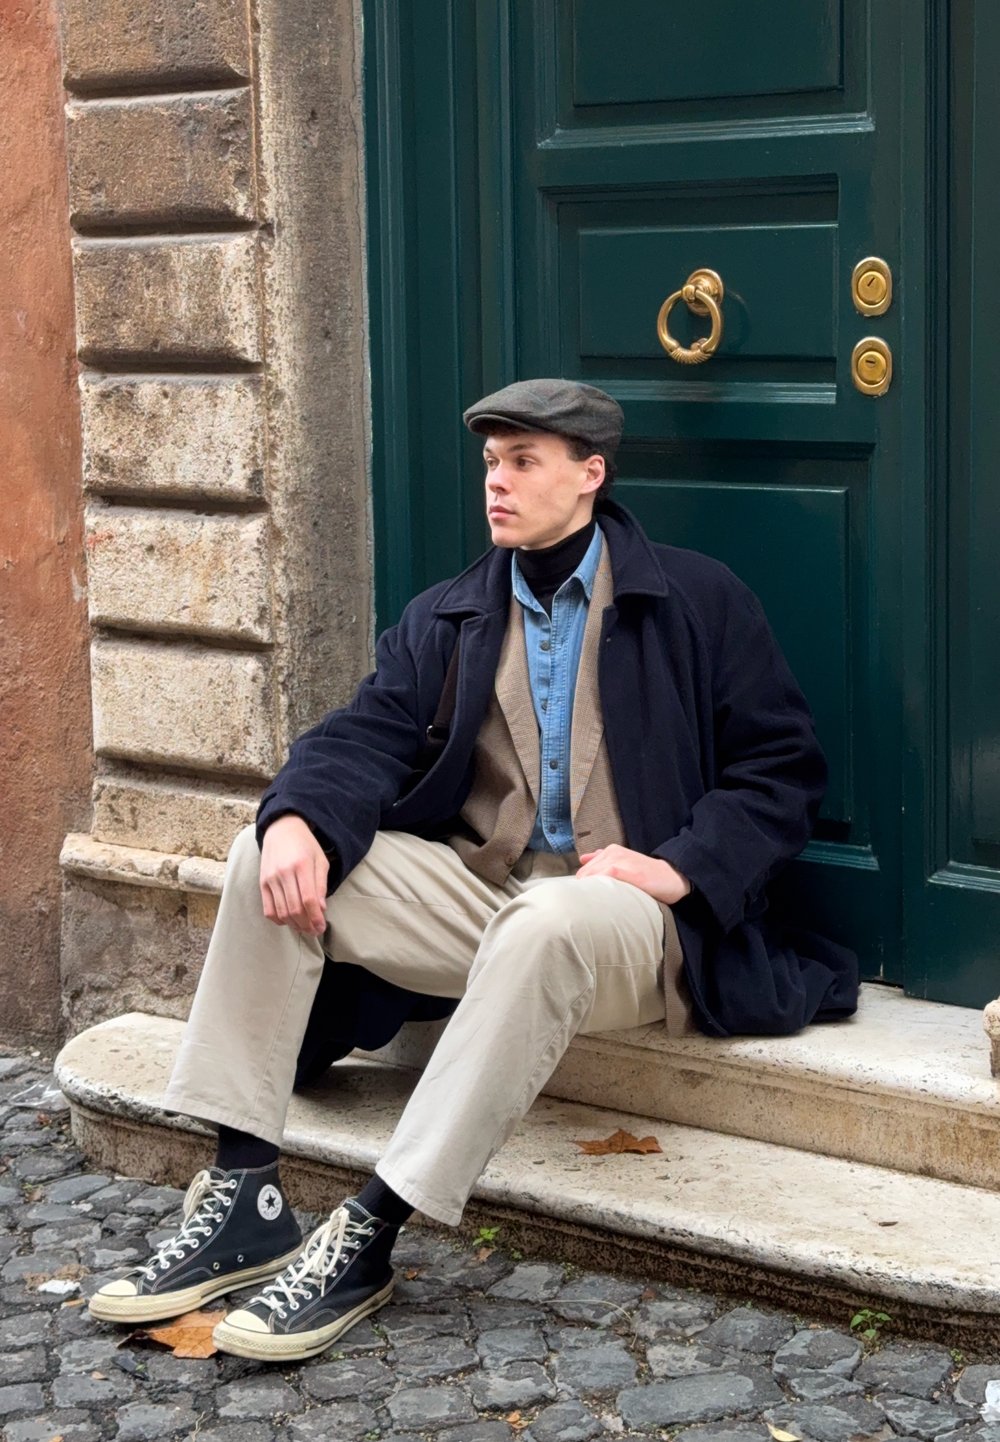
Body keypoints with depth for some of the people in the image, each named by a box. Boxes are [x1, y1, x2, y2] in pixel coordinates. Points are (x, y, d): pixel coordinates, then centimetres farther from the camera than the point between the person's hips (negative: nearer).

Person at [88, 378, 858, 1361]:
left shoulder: (696, 603, 4)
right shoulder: (448, 618, 15)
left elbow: (783, 768, 0)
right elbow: (369, 736, 0)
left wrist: (679, 868, -16)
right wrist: (297, 822, -22)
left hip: (623, 911, -5)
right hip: (473, 889, 5)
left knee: (547, 924, -40)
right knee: (267, 855, -14)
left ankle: (367, 1237, -36)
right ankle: (242, 1197, -19)